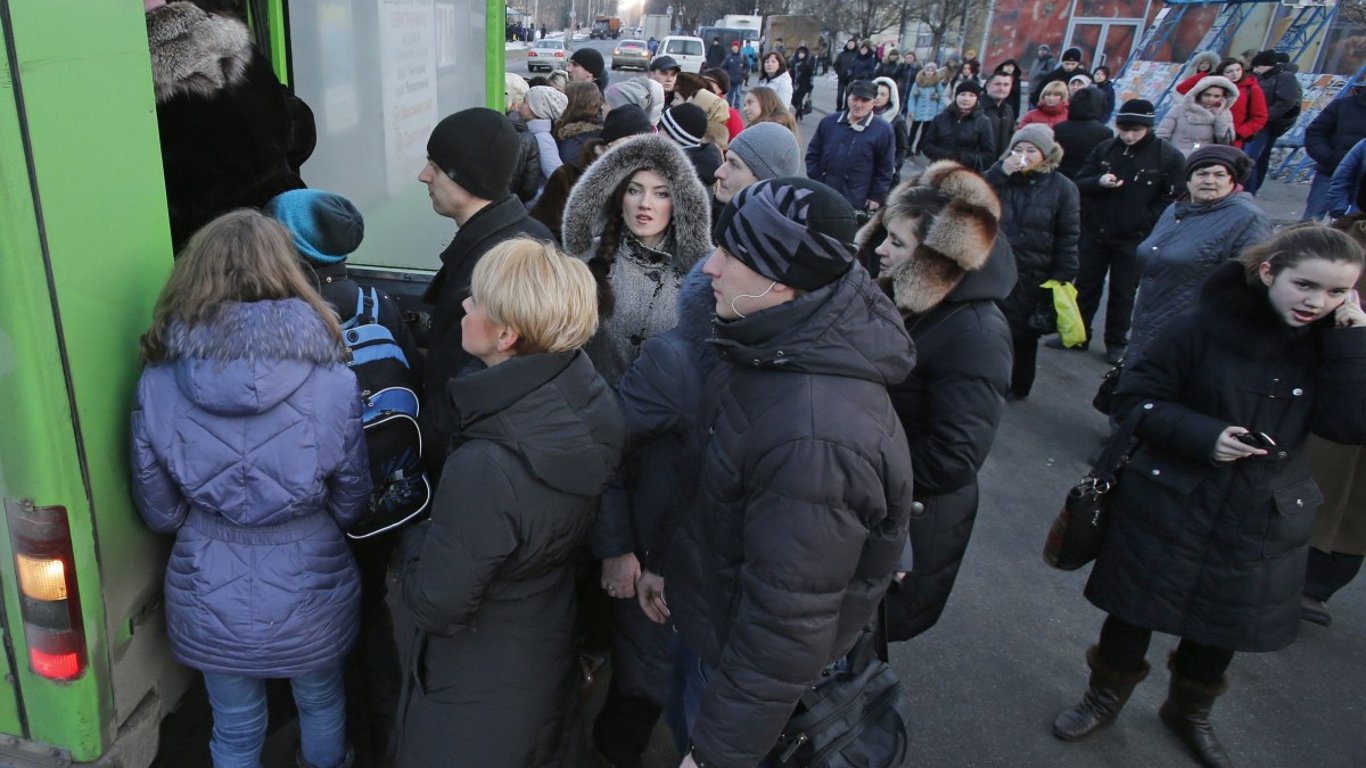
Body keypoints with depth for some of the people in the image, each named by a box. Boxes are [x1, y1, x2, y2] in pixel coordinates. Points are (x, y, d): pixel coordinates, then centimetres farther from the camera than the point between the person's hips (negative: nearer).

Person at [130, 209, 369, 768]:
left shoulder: (157, 384, -16)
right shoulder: (332, 382, -21)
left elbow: (159, 513, -3)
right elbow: (352, 504, -7)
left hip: (211, 602, 1)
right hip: (310, 597, -1)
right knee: (321, 706, 28)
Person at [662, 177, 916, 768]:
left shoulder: (815, 438, -39)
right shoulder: (784, 345, -9)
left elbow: (786, 626, -31)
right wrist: (675, 572, 13)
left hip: (749, 665, -7)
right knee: (688, 717, 29)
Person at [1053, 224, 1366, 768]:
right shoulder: (1206, 324, -16)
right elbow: (1136, 397, -11)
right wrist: (1203, 434, -24)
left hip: (1262, 522, 3)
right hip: (1169, 504, -3)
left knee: (1224, 626, 20)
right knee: (1136, 608, 12)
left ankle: (1190, 711, 47)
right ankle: (1107, 694, 39)